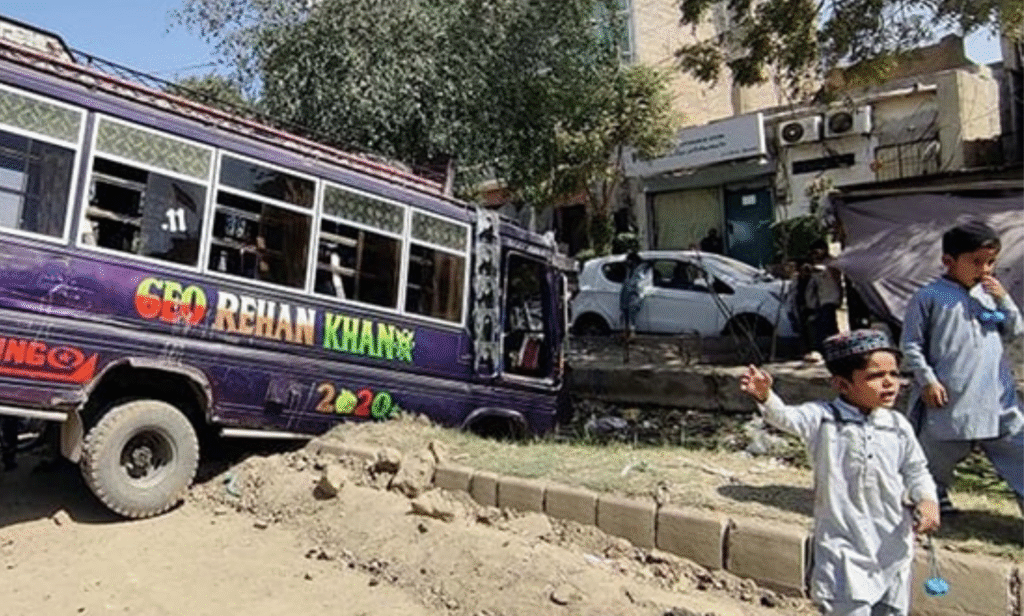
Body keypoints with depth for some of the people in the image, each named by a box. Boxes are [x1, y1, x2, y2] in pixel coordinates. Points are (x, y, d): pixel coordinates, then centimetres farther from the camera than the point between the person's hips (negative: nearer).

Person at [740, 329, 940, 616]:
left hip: (892, 541, 4)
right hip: (842, 543, -4)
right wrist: (766, 397, -49)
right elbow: (787, 417, -29)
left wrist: (927, 499, -10)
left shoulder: (898, 426, 0)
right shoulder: (824, 419, -12)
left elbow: (916, 470, 9)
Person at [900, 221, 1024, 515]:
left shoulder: (989, 293, 9)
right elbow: (911, 344, -6)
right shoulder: (929, 296, -8)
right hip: (949, 399, -4)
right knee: (939, 454, 11)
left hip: (997, 398, 5)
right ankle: (935, 498, 34)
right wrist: (926, 380, -11)